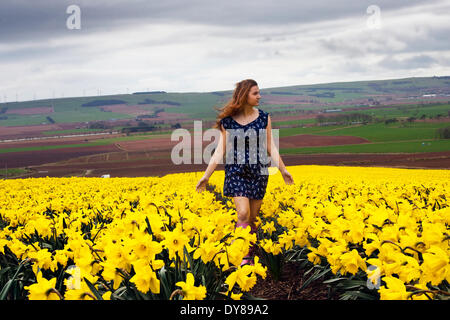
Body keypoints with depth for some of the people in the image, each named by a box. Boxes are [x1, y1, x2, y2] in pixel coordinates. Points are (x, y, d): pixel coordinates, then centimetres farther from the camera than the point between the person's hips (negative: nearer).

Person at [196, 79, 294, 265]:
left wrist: (283, 170, 1)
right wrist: (206, 176, -2)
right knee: (243, 214, -16)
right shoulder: (227, 120, -1)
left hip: (259, 171, 2)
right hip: (236, 171, -2)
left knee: (252, 218, 5)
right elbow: (220, 151, 1)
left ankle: (249, 258, 17)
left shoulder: (264, 117, 4)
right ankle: (240, 257, -11)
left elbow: (271, 147, 7)